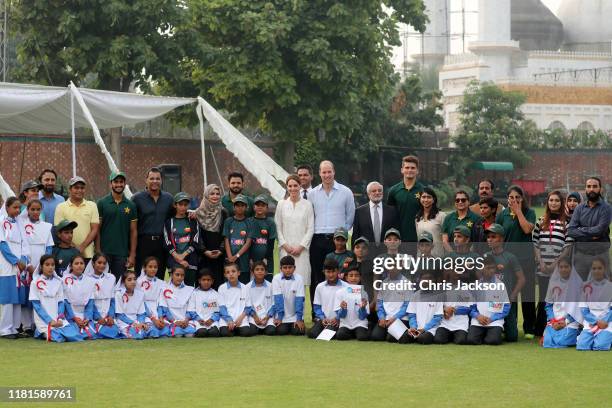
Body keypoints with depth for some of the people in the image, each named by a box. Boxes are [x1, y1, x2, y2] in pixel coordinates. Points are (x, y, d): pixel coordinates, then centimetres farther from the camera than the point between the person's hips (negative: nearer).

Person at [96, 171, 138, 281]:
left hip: (122, 253, 2)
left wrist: (132, 255, 1)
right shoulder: (102, 203, 1)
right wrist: (98, 252, -7)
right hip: (105, 251, -2)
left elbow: (133, 231, 8)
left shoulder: (130, 206, 7)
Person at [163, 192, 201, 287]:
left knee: (190, 286, -4)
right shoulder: (169, 222, 8)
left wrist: (183, 255, -8)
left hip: (190, 261, 1)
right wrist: (178, 258, -9)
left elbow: (195, 242, 3)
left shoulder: (193, 222, 12)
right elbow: (168, 244, 1)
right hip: (174, 261, -1)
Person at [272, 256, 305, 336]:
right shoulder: (276, 279, -9)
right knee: (281, 331, -16)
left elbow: (299, 299, -12)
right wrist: (279, 317, -16)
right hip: (282, 315, 0)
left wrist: (299, 319, -16)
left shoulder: (298, 279, -9)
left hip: (295, 315, 0)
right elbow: (278, 299, -12)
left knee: (298, 331, -16)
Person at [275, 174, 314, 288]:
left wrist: (301, 246, -6)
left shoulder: (307, 205, 4)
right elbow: (278, 228, 7)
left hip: (302, 249, -1)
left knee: (302, 278, -8)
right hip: (286, 249, 1)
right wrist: (285, 245, -4)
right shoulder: (281, 204, 8)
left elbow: (310, 229, 2)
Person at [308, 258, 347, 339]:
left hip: (337, 320, -4)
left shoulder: (345, 287, -3)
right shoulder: (320, 287, 9)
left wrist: (337, 318, -12)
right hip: (323, 319, 4)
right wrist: (322, 318, -3)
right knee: (312, 333, -21)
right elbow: (317, 306, 12)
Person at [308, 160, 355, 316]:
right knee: (316, 276, 1)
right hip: (317, 239, 2)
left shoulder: (345, 192, 4)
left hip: (337, 239, -2)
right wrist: (312, 231, 8)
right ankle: (316, 313, 5)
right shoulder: (312, 194, 8)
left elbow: (350, 215, 10)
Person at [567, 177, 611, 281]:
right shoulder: (579, 208, 7)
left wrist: (581, 230, -5)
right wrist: (591, 235, -13)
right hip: (581, 254, 3)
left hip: (600, 254, -3)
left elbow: (600, 229, -16)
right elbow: (570, 231, -4)